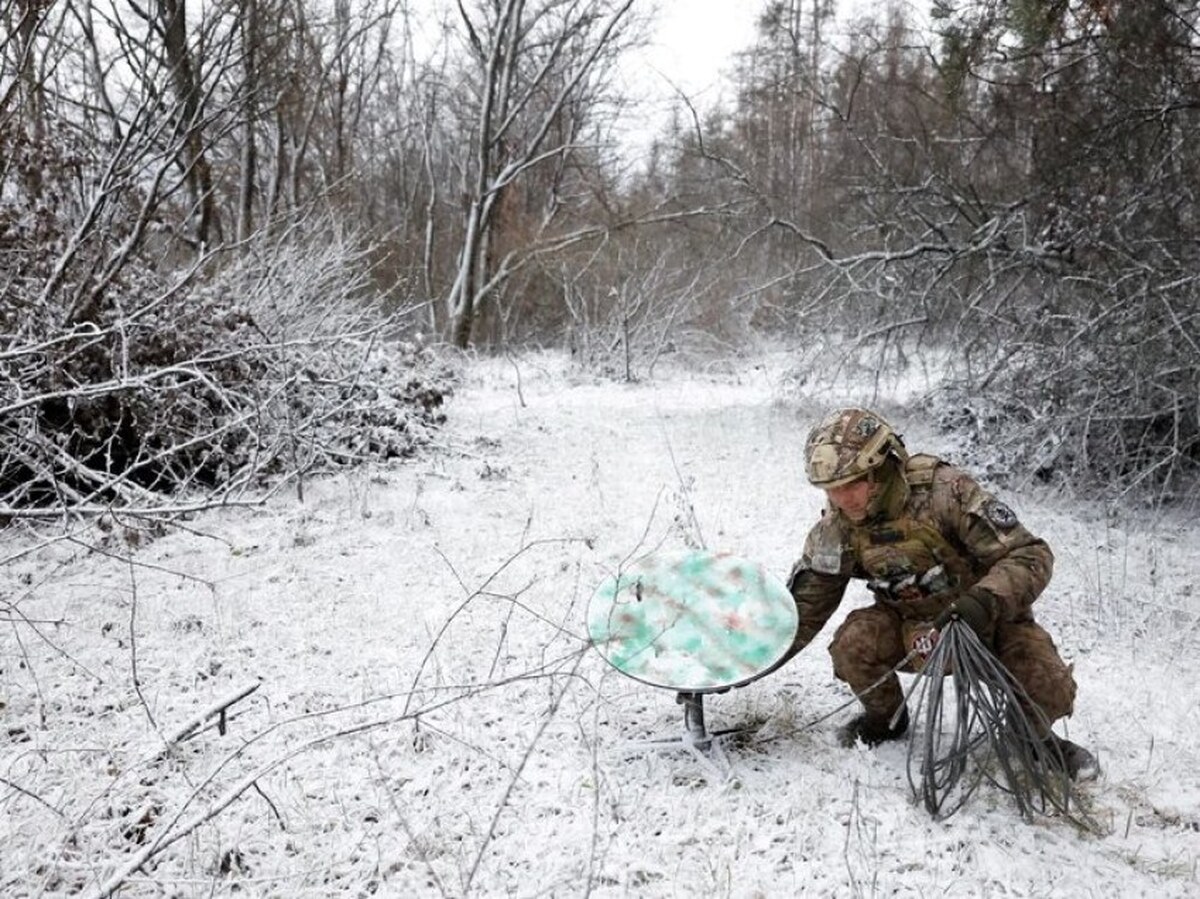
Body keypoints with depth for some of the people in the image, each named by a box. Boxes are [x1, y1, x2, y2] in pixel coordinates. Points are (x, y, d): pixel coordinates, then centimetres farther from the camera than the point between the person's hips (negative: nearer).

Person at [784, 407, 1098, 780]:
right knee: (852, 643, -25)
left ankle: (1037, 735, 13)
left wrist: (985, 601, -46)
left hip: (987, 618, -3)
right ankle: (886, 719, 7)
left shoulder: (944, 491, -29)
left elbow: (1030, 556, -28)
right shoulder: (837, 527, -15)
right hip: (910, 624, 3)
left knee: (1050, 691, -25)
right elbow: (806, 603, -4)